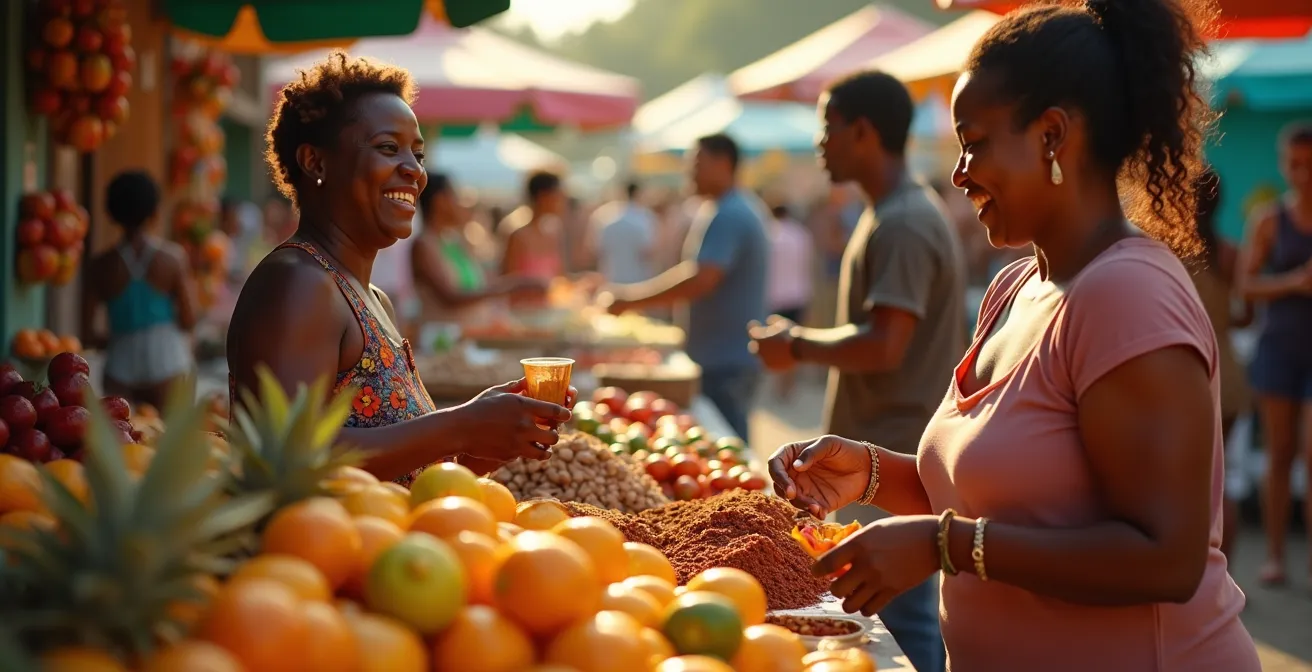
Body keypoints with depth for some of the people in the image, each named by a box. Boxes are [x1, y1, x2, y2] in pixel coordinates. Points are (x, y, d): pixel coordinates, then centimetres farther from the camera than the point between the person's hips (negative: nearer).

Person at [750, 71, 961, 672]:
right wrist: (805, 341, 13)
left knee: (899, 617, -5)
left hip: (892, 459, -10)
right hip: (886, 449, 10)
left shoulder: (901, 225, -18)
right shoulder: (904, 212, 15)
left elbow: (883, 348, -25)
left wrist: (798, 345, -11)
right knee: (905, 612, 16)